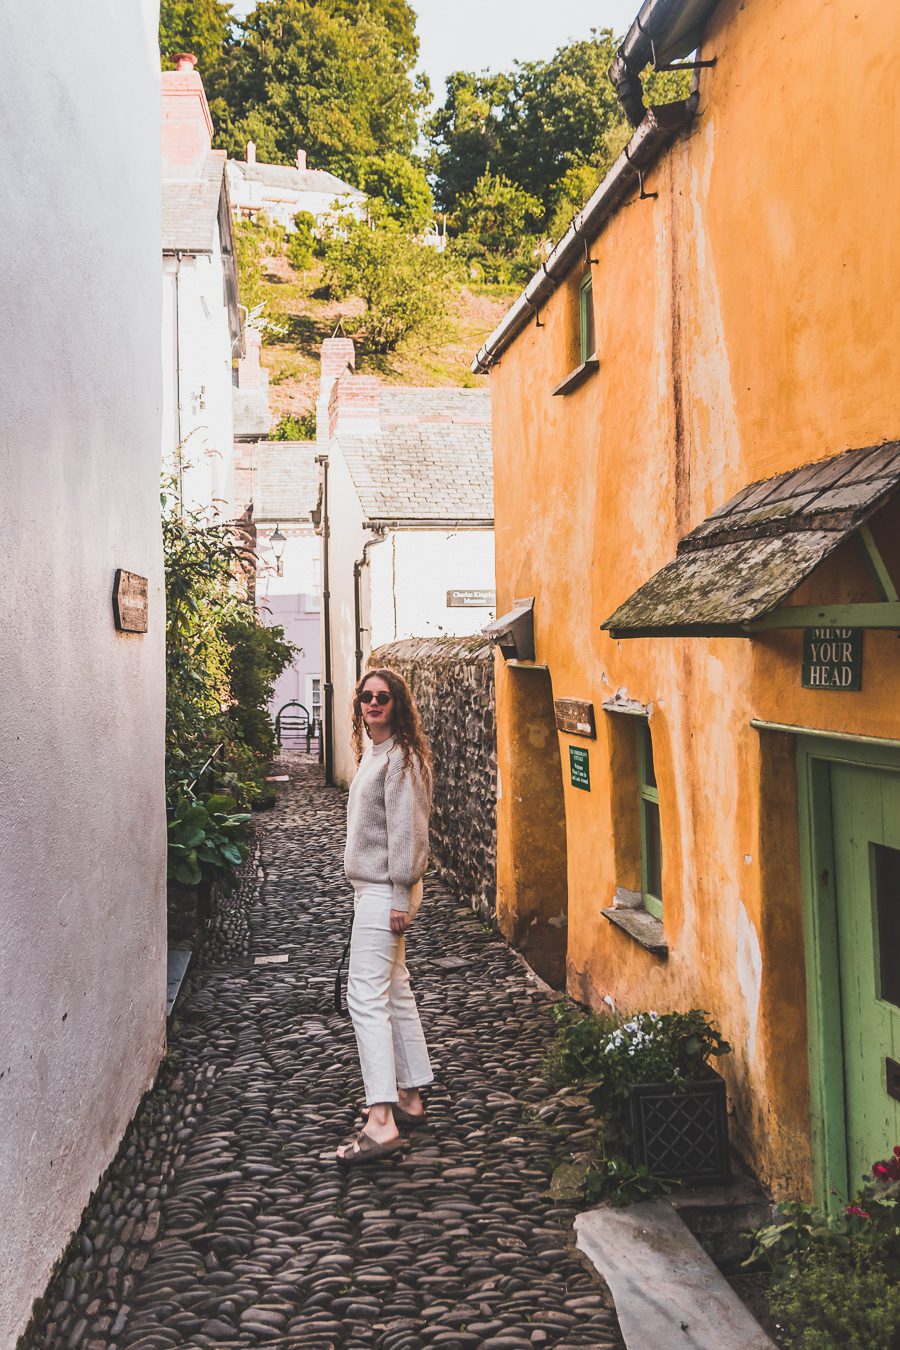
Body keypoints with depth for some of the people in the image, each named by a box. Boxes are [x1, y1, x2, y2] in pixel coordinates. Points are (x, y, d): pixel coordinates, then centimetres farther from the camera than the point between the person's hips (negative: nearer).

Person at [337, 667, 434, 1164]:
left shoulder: (401, 757, -15)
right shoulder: (373, 751, 16)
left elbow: (407, 829, -19)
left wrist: (400, 896, -20)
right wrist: (395, 896, 19)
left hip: (385, 891, -11)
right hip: (371, 887, 11)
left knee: (365, 994, -14)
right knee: (394, 991, 15)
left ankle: (381, 1122, -16)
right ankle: (409, 1099, 25)